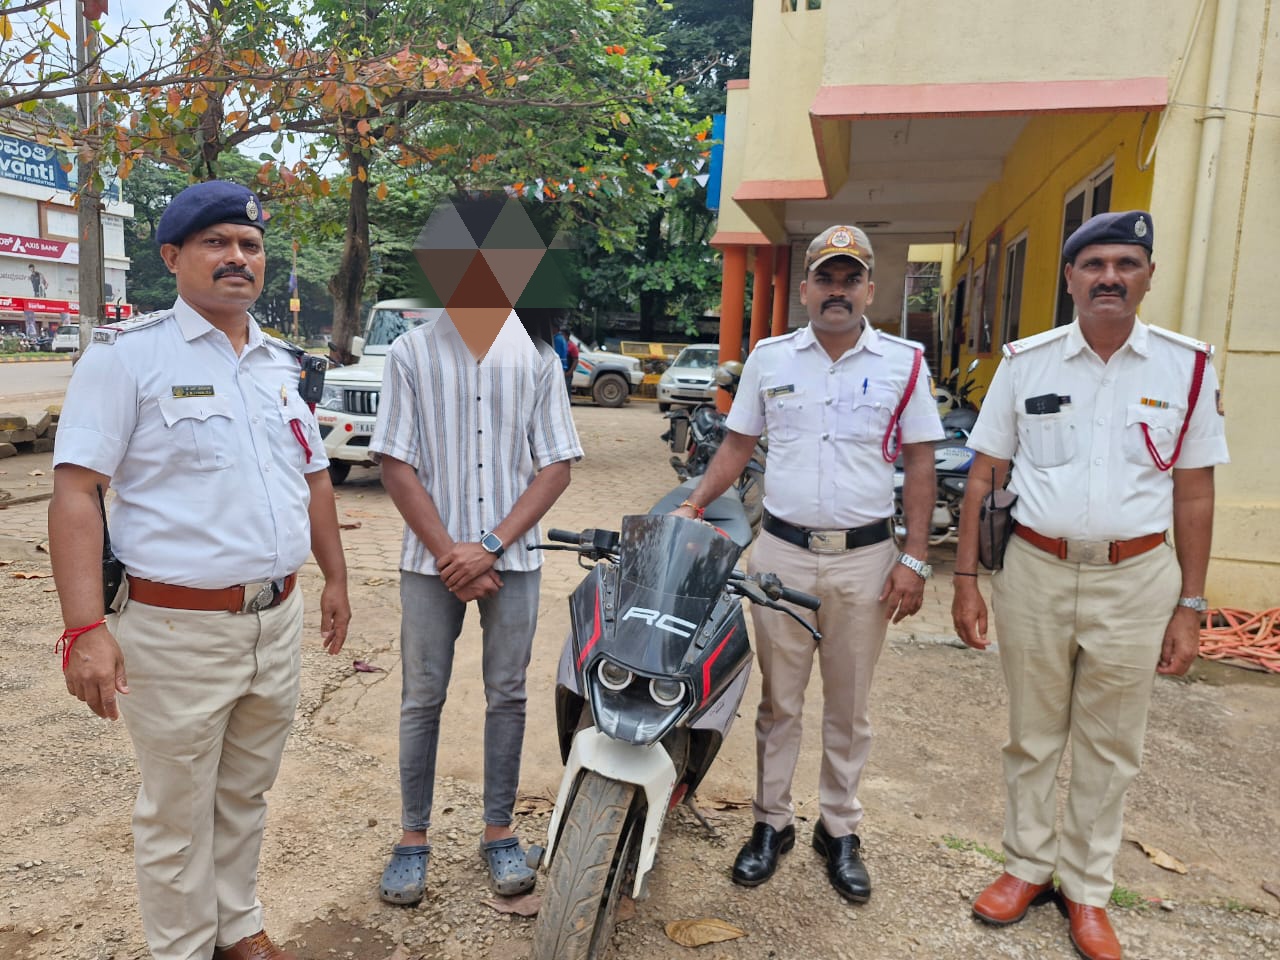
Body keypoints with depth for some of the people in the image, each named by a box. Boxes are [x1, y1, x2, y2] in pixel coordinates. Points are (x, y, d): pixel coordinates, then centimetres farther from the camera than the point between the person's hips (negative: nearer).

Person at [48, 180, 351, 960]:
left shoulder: (281, 362, 12)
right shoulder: (127, 354, -7)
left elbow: (314, 476, 19)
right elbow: (76, 492, -13)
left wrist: (336, 579, 18)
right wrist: (86, 627, -20)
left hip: (278, 622, 6)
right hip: (179, 629, -5)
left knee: (246, 796, 21)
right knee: (178, 815, 10)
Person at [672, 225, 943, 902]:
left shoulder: (904, 363, 0)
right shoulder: (769, 358, 4)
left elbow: (920, 463, 1)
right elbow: (738, 444, 10)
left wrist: (914, 559, -5)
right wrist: (694, 504, -3)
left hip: (864, 558, 0)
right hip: (782, 551, 1)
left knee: (848, 706, 13)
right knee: (778, 699, 11)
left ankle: (840, 831, 29)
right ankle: (771, 823, 27)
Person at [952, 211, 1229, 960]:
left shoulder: (1187, 366, -1)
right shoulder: (1025, 362, -1)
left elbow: (1195, 494, 2)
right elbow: (984, 476, 2)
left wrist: (1190, 606, 0)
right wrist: (966, 578, -2)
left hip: (1136, 580, 0)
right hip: (1035, 571, 0)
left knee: (1110, 748, 13)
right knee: (1032, 736, 14)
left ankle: (1088, 888, 31)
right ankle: (1029, 865, 33)